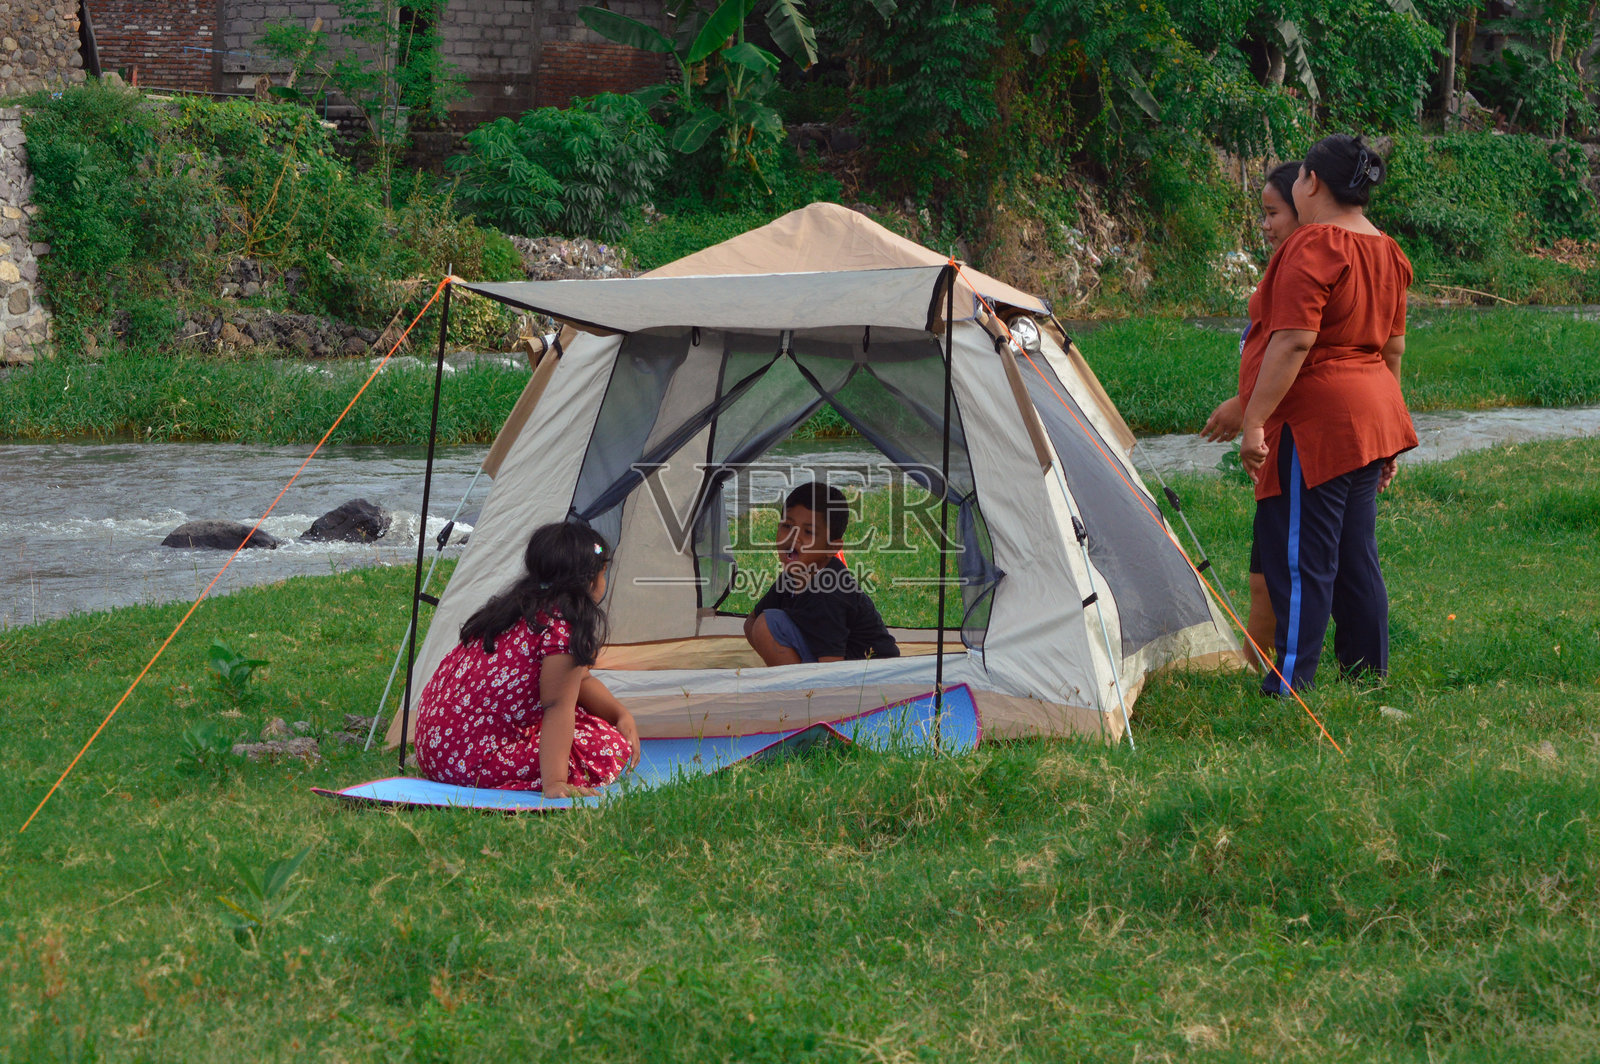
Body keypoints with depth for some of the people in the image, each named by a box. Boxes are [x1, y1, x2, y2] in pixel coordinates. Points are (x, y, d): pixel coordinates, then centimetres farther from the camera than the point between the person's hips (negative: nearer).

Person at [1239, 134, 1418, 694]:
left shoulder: (1311, 249, -15)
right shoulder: (1387, 252, 14)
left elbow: (1293, 342, -23)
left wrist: (1254, 420, -21)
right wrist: (1386, 431, 27)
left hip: (1315, 419, -9)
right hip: (1372, 416, 9)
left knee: (1299, 560, -6)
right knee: (1356, 557, 15)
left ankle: (1288, 686, -6)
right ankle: (1370, 677, 19)